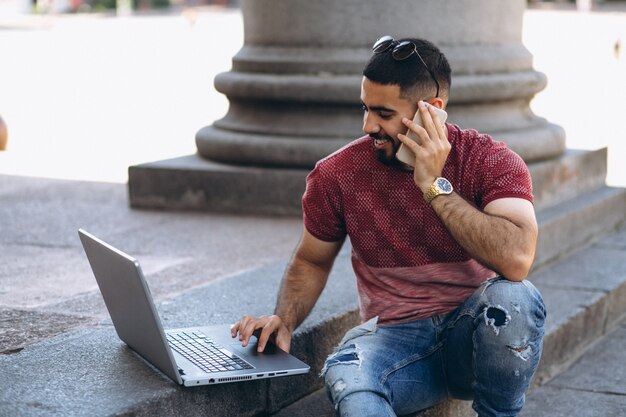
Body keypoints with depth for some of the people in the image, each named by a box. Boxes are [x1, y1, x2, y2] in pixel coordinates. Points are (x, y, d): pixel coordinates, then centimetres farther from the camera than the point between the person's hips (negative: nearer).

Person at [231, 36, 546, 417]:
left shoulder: (490, 161, -8)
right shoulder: (337, 175, -1)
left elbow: (516, 260, -26)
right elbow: (311, 261, 15)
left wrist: (434, 186, -23)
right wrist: (284, 321, -5)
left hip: (476, 334, 1)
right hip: (393, 337, 0)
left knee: (513, 297, -35)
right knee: (345, 377, -36)